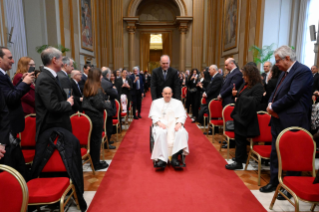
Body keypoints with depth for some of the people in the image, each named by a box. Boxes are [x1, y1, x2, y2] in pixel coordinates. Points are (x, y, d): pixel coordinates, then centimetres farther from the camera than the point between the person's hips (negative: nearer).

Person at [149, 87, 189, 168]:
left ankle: (175, 156, -33)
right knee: (161, 133, -37)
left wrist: (179, 123, -12)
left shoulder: (178, 102, 21)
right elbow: (153, 115, 7)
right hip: (161, 124, -1)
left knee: (182, 132, -33)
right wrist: (159, 122, -14)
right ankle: (162, 158, -38)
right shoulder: (156, 102, 19)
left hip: (174, 124, 1)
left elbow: (182, 115, 10)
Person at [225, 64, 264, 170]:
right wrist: (237, 94, 0)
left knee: (240, 138, -1)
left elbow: (254, 101, -21)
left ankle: (239, 162, 11)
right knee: (239, 137, 17)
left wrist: (240, 97, -15)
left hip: (245, 116, -8)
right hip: (239, 114, 9)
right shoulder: (245, 84, 10)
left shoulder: (258, 87, -14)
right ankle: (241, 157, 33)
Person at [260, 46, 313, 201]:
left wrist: (274, 107, -11)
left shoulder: (303, 71, -13)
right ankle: (274, 182, 31)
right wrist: (271, 104, -2)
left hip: (292, 122, -9)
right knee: (275, 153, 16)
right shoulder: (284, 72, 15)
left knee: (291, 156, 5)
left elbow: (292, 96, -21)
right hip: (279, 120, 9)